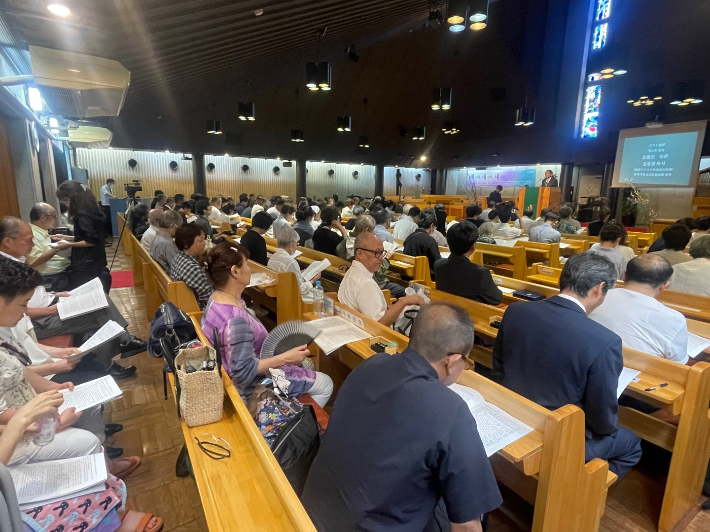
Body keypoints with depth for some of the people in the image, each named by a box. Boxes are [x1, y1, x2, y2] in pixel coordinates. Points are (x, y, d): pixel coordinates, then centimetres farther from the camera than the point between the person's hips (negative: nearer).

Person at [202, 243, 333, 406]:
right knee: (325, 384, 1)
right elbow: (244, 372, -29)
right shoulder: (235, 320, -35)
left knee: (303, 364, 25)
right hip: (249, 385, -9)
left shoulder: (217, 297, -5)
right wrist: (285, 358, -24)